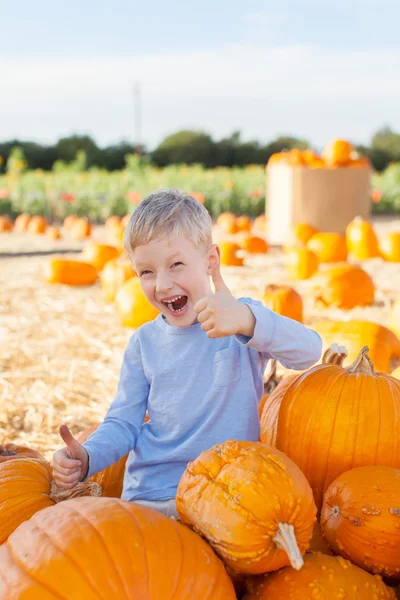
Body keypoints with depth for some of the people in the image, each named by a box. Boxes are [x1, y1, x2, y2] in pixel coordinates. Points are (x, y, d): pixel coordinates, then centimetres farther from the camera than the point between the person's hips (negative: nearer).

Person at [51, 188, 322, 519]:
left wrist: (248, 321, -39)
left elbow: (308, 351, -20)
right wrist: (87, 458, -12)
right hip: (147, 497, 2)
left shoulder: (244, 318, -3)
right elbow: (123, 422, 10)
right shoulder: (145, 342, 8)